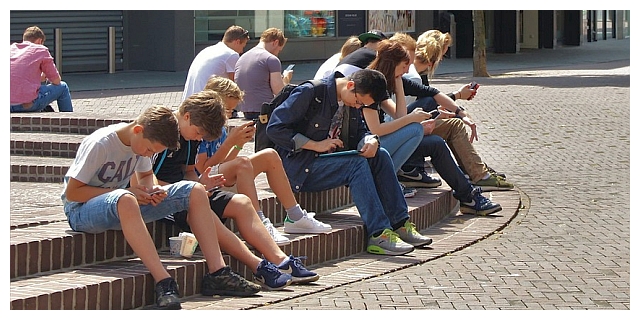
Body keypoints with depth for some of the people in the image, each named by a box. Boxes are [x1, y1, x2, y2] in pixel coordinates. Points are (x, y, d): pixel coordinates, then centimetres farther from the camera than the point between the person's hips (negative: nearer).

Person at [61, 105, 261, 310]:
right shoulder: (99, 144, -22)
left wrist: (152, 189, -8)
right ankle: (163, 283, -47)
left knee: (195, 191, -6)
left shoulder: (142, 141, -1)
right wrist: (125, 192, -23)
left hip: (124, 208, 8)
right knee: (125, 200, -44)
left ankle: (217, 274, -13)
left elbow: (146, 175, 17)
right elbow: (72, 192, -21)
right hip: (81, 210, -8)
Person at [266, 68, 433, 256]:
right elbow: (274, 128, -19)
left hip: (329, 160, 8)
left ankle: (400, 225, -12)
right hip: (300, 168, -8)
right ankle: (379, 235, -33)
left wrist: (371, 141, -11)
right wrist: (315, 145, -22)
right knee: (358, 163, -28)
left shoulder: (351, 102, 7)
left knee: (380, 156, -11)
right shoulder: (309, 93, -16)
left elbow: (359, 132, 15)